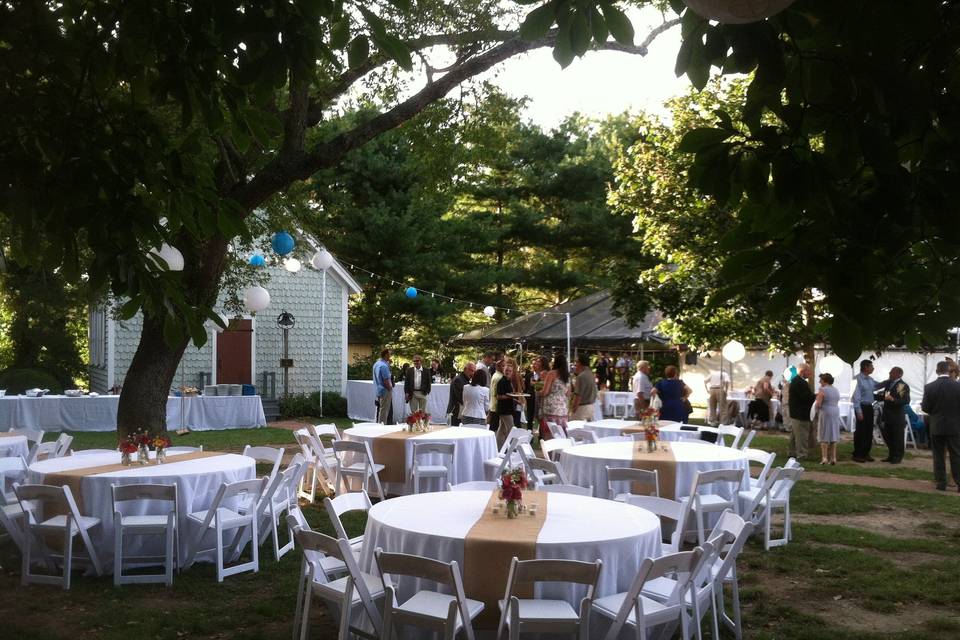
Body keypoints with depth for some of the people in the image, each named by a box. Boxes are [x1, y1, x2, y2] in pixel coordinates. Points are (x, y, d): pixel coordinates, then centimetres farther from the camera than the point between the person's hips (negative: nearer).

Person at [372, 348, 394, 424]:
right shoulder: (384, 366, -19)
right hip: (385, 392, -9)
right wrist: (390, 389, -9)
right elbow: (386, 381, -21)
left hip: (378, 391, 9)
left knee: (379, 410, 15)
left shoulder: (376, 364, 10)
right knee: (384, 412, -3)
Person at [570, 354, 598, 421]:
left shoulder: (581, 376, -18)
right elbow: (594, 393, 16)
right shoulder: (591, 375, 11)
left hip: (582, 407, -9)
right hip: (591, 406, 9)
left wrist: (573, 409, -15)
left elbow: (578, 395, -20)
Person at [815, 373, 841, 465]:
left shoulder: (822, 390, -11)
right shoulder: (836, 390, 12)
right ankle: (833, 458, 9)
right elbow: (837, 402, 15)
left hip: (825, 413, -7)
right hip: (836, 413, 7)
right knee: (834, 436, 9)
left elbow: (818, 404, -17)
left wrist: (817, 409, 4)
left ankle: (824, 458, -7)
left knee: (824, 436, -2)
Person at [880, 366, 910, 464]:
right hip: (888, 416, 7)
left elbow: (906, 401, -20)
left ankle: (898, 457, 15)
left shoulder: (903, 386, -11)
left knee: (897, 438, 3)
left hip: (897, 417, -7)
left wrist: (893, 399, -28)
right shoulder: (888, 383, 10)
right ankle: (892, 456, 25)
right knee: (887, 436, 13)